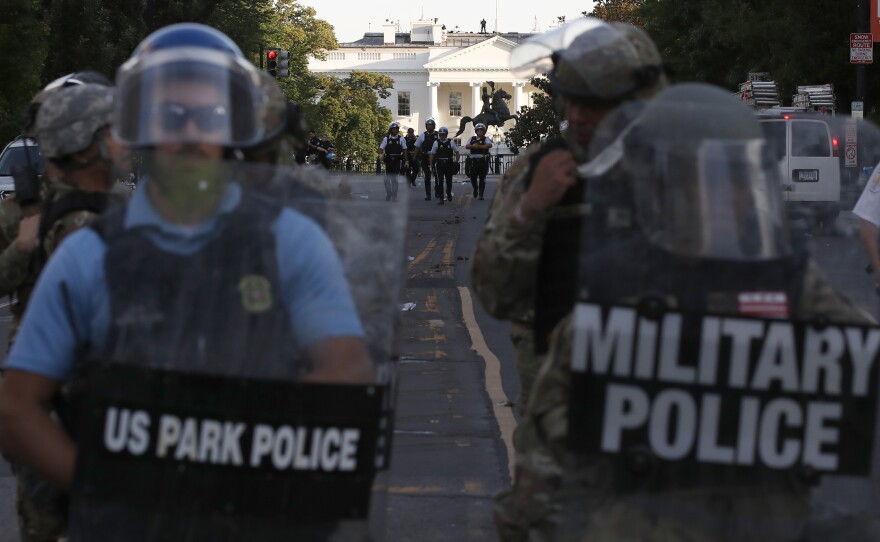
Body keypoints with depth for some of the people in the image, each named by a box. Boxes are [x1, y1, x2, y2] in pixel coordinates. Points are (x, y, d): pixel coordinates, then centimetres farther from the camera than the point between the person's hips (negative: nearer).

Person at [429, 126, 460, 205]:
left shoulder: (451, 142, 1)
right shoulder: (436, 143, -1)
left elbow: (457, 152, 8)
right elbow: (432, 154, 2)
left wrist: (456, 162, -2)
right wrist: (431, 164, -3)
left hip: (449, 164, 1)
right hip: (440, 163, -1)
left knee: (449, 180, 13)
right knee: (440, 181, -7)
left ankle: (449, 194, 37)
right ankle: (441, 198, -3)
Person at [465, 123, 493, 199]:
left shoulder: (486, 139, 3)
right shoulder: (472, 139, 13)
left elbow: (489, 145, -18)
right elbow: (466, 146, -1)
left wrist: (480, 146, -24)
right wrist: (473, 146, -21)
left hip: (483, 161, -2)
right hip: (474, 161, 2)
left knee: (482, 178, -1)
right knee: (473, 177, 3)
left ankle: (481, 194, 6)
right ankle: (475, 188, 32)